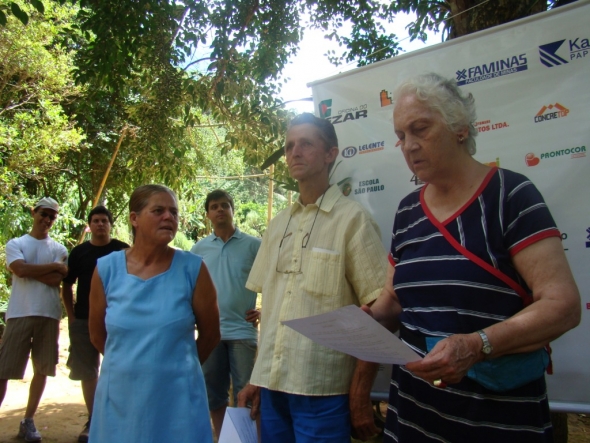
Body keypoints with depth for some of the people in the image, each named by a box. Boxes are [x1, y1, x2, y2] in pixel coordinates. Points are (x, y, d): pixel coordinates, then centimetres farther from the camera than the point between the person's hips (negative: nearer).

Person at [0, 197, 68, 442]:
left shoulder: (59, 249, 11)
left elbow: (57, 280, -4)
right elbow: (20, 270, -12)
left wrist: (29, 269, -6)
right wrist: (53, 266, -6)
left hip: (49, 315, 3)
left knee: (43, 369, 6)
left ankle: (28, 421, 19)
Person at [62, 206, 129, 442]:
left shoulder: (123, 251, -1)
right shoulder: (79, 252, 6)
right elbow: (67, 285, 11)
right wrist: (71, 316, 3)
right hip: (83, 320, 2)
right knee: (87, 371, 9)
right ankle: (92, 420, 21)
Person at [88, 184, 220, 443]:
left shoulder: (192, 268, -8)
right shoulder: (106, 269, -3)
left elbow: (210, 334, 2)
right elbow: (97, 336, 9)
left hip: (177, 399, -1)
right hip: (119, 397, 2)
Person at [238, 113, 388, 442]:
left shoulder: (353, 219, -7)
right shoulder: (278, 224, 10)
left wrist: (361, 390, -10)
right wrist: (257, 378, 11)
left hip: (322, 390, -5)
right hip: (272, 385, 5)